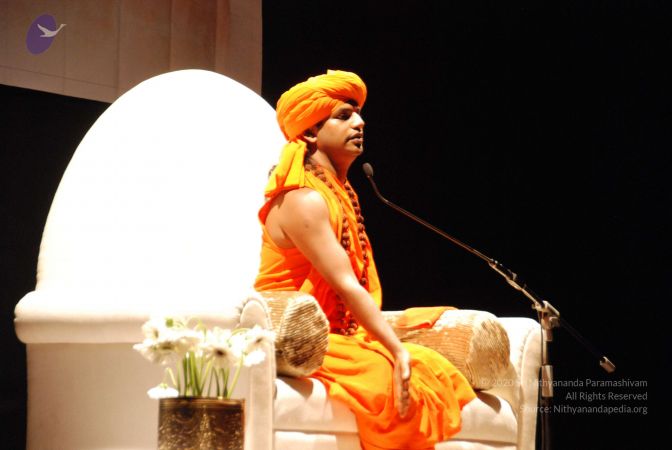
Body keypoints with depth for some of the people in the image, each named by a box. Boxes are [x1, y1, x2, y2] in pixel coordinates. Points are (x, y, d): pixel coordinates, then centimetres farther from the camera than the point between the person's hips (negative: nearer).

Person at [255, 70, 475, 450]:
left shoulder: (341, 194, 15)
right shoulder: (305, 201, -14)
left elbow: (357, 286, 10)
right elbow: (347, 287, -23)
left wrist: (394, 346, -2)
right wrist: (399, 352, -27)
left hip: (336, 332, 9)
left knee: (434, 369, -7)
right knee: (405, 378, -24)